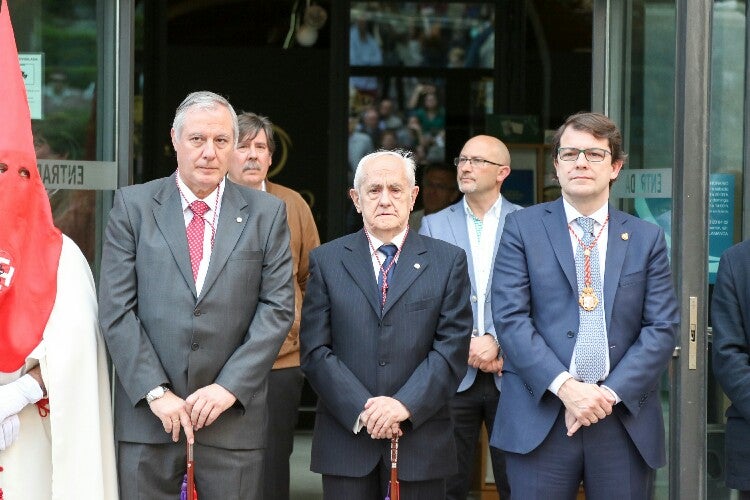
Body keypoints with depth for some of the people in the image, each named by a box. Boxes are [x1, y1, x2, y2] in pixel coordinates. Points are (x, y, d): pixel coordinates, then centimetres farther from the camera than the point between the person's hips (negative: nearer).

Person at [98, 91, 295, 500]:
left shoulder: (267, 213, 6)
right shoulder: (133, 205, 4)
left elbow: (277, 308, 1)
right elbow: (116, 309, -1)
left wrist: (229, 387, -9)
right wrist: (155, 391, -9)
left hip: (232, 420, 0)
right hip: (147, 417, 0)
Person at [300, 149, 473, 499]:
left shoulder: (448, 261, 5)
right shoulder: (326, 260, 6)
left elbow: (452, 348, -2)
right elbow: (315, 350, -1)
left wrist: (405, 405, -14)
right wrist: (362, 410, -12)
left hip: (421, 442, 0)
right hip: (346, 439, 0)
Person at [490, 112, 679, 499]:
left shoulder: (647, 238, 11)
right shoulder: (522, 228, 5)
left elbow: (662, 328, 4)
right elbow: (510, 317, -4)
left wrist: (611, 393, -9)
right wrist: (564, 386, -14)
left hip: (626, 420, 2)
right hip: (541, 418, -2)